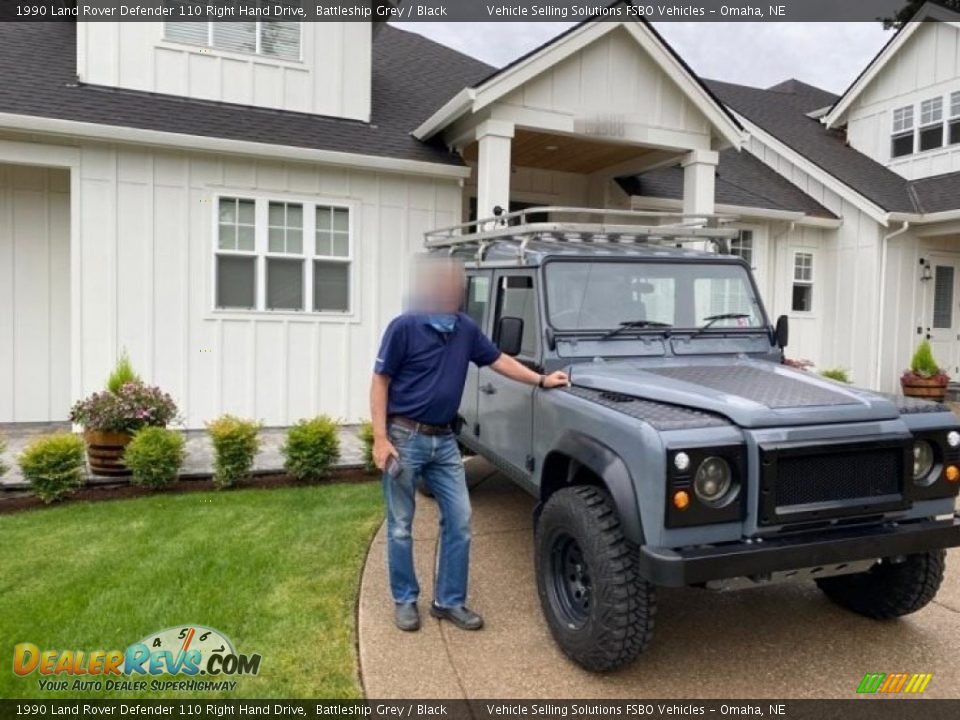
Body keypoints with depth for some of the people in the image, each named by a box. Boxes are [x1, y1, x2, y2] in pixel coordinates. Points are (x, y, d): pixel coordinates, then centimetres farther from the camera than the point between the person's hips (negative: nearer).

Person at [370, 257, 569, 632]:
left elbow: (498, 360, 16)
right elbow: (380, 383, -11)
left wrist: (541, 380, 11)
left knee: (458, 520, 6)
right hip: (405, 437, -6)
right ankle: (404, 600, 24)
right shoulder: (404, 327, -13)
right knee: (400, 526, 7)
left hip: (444, 439, 6)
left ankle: (449, 601, 20)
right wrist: (380, 439, -17)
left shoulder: (466, 328, 4)